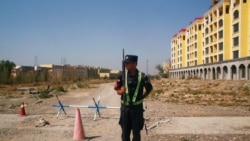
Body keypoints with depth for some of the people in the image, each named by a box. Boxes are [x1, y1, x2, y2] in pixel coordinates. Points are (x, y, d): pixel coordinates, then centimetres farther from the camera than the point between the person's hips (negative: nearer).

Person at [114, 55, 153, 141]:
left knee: (136, 132, 8)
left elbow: (149, 89, 9)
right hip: (125, 107, 1)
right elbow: (117, 91, 1)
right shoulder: (122, 76, -4)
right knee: (125, 132, 9)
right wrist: (121, 91, -20)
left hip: (137, 108, -1)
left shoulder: (142, 76, -7)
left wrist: (142, 97, 2)